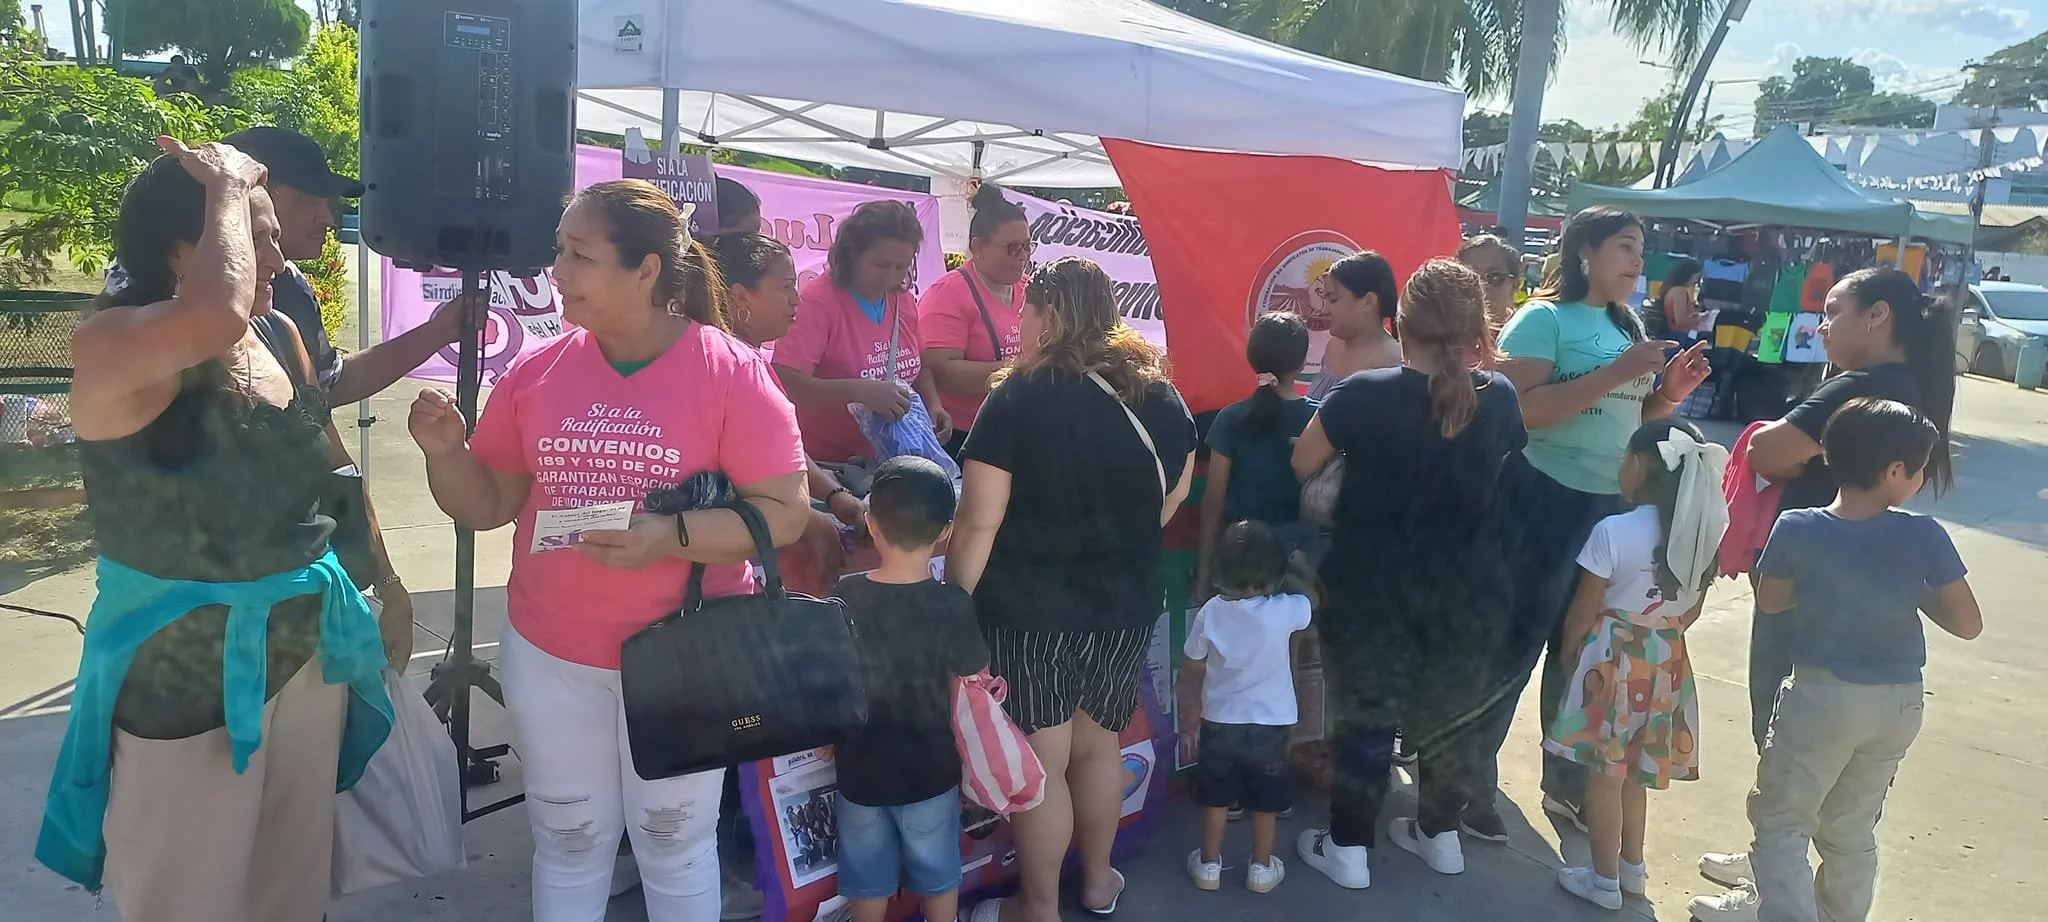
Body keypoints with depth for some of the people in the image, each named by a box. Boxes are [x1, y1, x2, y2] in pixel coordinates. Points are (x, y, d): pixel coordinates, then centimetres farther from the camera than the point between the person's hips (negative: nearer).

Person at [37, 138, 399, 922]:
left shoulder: (281, 336, 3)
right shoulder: (112, 344, -18)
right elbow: (216, 316, -41)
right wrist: (225, 189, -26)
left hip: (309, 649, 6)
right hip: (185, 671, -6)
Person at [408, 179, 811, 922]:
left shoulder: (731, 372, -12)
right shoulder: (535, 372, -1)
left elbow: (786, 514, -14)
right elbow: (487, 506, 7)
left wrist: (672, 536, -27)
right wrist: (444, 450, -13)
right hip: (549, 654, 3)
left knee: (674, 844, 15)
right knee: (568, 845, 18)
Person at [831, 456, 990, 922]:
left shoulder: (842, 599, -16)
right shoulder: (953, 604, -21)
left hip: (860, 768, 1)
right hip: (931, 771, -1)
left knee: (869, 876, 20)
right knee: (937, 873, 20)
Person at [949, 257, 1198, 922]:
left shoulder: (1019, 397, -15)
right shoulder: (1159, 396, 0)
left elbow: (979, 524, -16)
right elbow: (1169, 503, 11)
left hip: (1030, 610, -5)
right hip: (1127, 605, 5)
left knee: (1039, 765, 7)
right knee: (1098, 745, 22)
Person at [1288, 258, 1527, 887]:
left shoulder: (1364, 395, -19)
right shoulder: (1499, 399, -7)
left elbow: (1302, 463, -6)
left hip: (1373, 587, -3)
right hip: (1467, 591, 4)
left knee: (1364, 712, 9)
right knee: (1447, 713, 19)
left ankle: (1349, 849, 17)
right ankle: (1440, 834, 34)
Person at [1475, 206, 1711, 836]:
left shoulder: (1627, 326, 12)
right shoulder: (1543, 319, -10)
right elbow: (1522, 410, -23)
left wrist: (1669, 391, 1)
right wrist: (1619, 372, -23)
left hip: (1615, 503, 7)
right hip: (1545, 499, -7)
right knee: (1515, 645, -1)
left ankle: (1567, 785, 30)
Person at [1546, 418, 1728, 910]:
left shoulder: (1614, 531, -20)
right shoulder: (1705, 532, -2)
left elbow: (1582, 613, -13)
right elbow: (1691, 610, 8)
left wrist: (1568, 653, 4)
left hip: (1614, 659, -6)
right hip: (1667, 663, 6)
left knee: (1605, 771, 7)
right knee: (1633, 768, 21)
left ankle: (1604, 880, 17)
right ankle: (1632, 866, 34)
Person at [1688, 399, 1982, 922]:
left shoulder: (1796, 529, -15)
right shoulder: (1926, 537, -14)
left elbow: (1770, 602, 1)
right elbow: (1968, 624, -6)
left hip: (1822, 695, -3)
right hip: (1898, 702, 3)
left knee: (1782, 821, 8)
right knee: (1852, 830, 20)